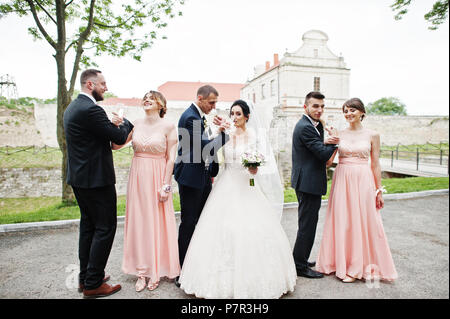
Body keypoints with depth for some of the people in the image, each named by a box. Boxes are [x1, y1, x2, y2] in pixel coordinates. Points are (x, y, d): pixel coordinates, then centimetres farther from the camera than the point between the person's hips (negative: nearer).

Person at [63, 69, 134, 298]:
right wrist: (126, 123, 4)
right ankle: (93, 284, 10)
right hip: (96, 179, -10)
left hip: (79, 177, 10)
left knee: (88, 225, 18)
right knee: (105, 228, 0)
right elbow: (120, 137, -15)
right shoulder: (91, 109, -19)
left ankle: (85, 277, 29)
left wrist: (114, 127, 8)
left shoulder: (72, 108, 13)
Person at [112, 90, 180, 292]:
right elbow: (115, 145, 6)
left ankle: (156, 271, 22)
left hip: (157, 178, -4)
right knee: (138, 222, 8)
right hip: (137, 177, 4)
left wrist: (166, 185, -11)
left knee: (157, 222, 5)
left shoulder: (168, 127, -4)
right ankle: (142, 271, 23)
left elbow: (171, 158, -7)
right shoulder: (136, 124, 7)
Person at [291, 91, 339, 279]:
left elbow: (320, 149, 12)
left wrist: (326, 142, -8)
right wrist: (333, 141, -3)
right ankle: (300, 266, 11)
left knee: (308, 223, 20)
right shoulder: (305, 127, -18)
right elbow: (324, 155, -22)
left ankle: (300, 260, 34)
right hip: (309, 183, -11)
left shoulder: (310, 125, 14)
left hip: (307, 182, 11)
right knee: (307, 225, -1)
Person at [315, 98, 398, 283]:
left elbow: (375, 165, 4)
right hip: (342, 181, 1)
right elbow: (328, 161, 1)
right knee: (342, 223, 5)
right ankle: (343, 264, 20)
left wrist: (379, 190, 3)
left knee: (364, 222, 4)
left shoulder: (372, 135, 2)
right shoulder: (339, 134, 5)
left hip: (363, 181, -1)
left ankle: (361, 265, 20)